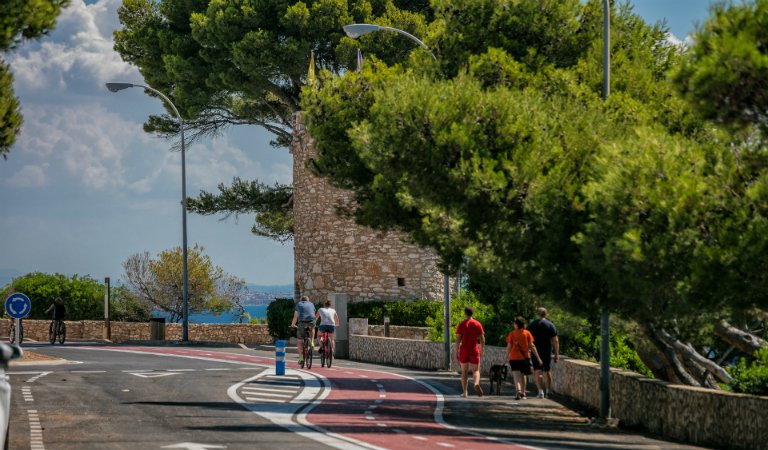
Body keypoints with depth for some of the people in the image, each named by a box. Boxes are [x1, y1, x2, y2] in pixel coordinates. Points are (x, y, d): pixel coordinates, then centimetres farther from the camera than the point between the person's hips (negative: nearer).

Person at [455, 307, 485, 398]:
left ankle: (464, 392, 7)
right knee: (476, 370, 6)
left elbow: (458, 340, -7)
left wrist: (457, 352, -3)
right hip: (474, 351, 1)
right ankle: (476, 383, -26)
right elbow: (482, 340, 3)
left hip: (464, 350, -1)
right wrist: (481, 351, 14)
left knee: (464, 372, 10)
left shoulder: (461, 325, -1)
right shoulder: (478, 324, 4)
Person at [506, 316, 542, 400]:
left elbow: (509, 347, -4)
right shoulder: (527, 333, 1)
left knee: (516, 375, -8)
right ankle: (523, 394, 22)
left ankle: (518, 390, -32)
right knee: (522, 376, 17)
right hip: (525, 358, 2)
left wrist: (507, 357, 7)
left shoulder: (512, 334, -3)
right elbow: (531, 346, -2)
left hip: (514, 358, -2)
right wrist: (538, 357, 1)